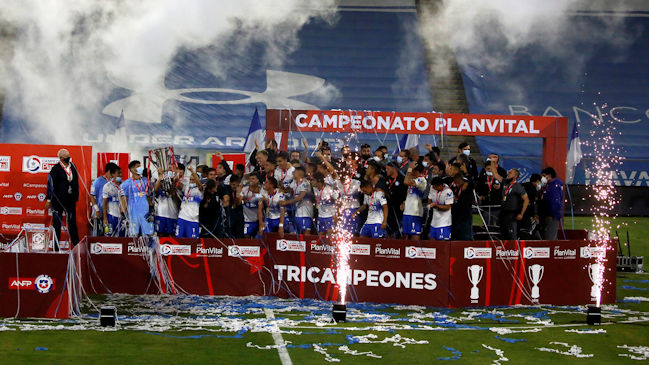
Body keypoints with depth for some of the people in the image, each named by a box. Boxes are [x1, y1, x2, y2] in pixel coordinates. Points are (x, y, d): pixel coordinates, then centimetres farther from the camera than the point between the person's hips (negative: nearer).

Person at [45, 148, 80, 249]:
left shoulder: (73, 167, 9)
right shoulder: (55, 169, -8)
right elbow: (51, 185, -8)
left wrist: (75, 198, 13)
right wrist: (49, 200, -11)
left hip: (70, 200, 4)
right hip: (58, 200, -4)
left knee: (72, 223, 5)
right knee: (57, 224, 3)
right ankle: (56, 248, 9)